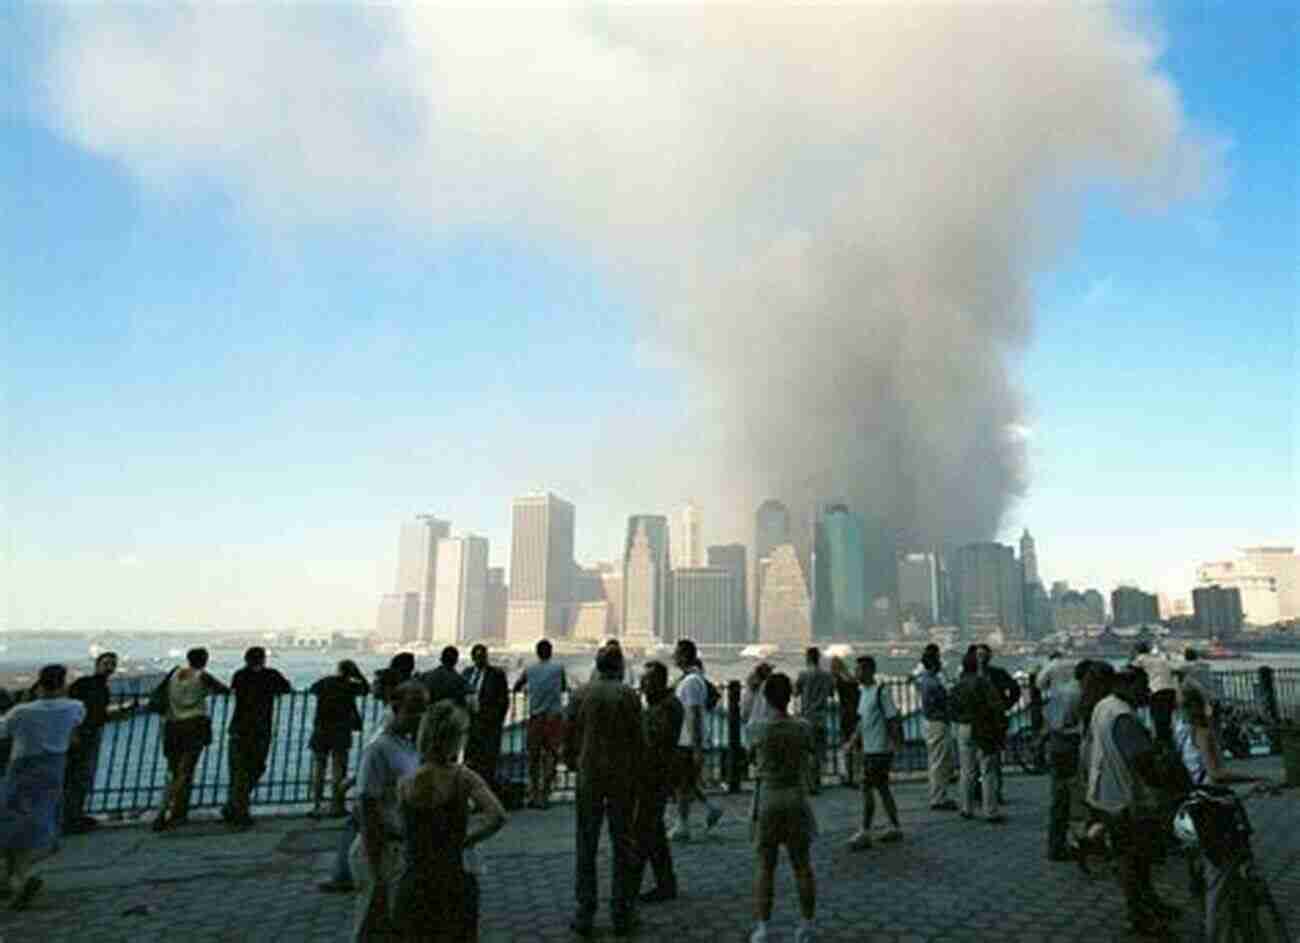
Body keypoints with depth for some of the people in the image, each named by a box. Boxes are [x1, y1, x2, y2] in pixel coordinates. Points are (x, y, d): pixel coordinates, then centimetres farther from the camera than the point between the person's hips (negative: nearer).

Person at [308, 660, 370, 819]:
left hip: (320, 731, 2)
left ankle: (317, 806, 6)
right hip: (341, 733, -2)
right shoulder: (350, 686, -3)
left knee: (318, 769, 9)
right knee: (339, 769, 6)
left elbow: (311, 690, 21)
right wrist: (358, 674, 13)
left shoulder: (324, 682, 3)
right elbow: (366, 688, 12)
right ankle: (336, 806, 7)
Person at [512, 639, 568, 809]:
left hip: (535, 717, 2)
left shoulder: (529, 670, 2)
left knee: (533, 757, 12)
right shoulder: (558, 668, 0)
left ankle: (532, 796, 13)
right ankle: (543, 796, 2)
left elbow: (516, 687, 15)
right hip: (554, 716, -2)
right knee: (550, 756, 3)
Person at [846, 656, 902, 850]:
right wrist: (857, 736, 8)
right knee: (882, 788, 15)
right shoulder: (863, 692, 10)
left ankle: (864, 834, 0)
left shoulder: (881, 691, -16)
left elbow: (892, 718, -16)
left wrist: (895, 742, -17)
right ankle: (895, 828, 27)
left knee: (867, 788, -6)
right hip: (869, 748, 9)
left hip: (880, 749, -9)